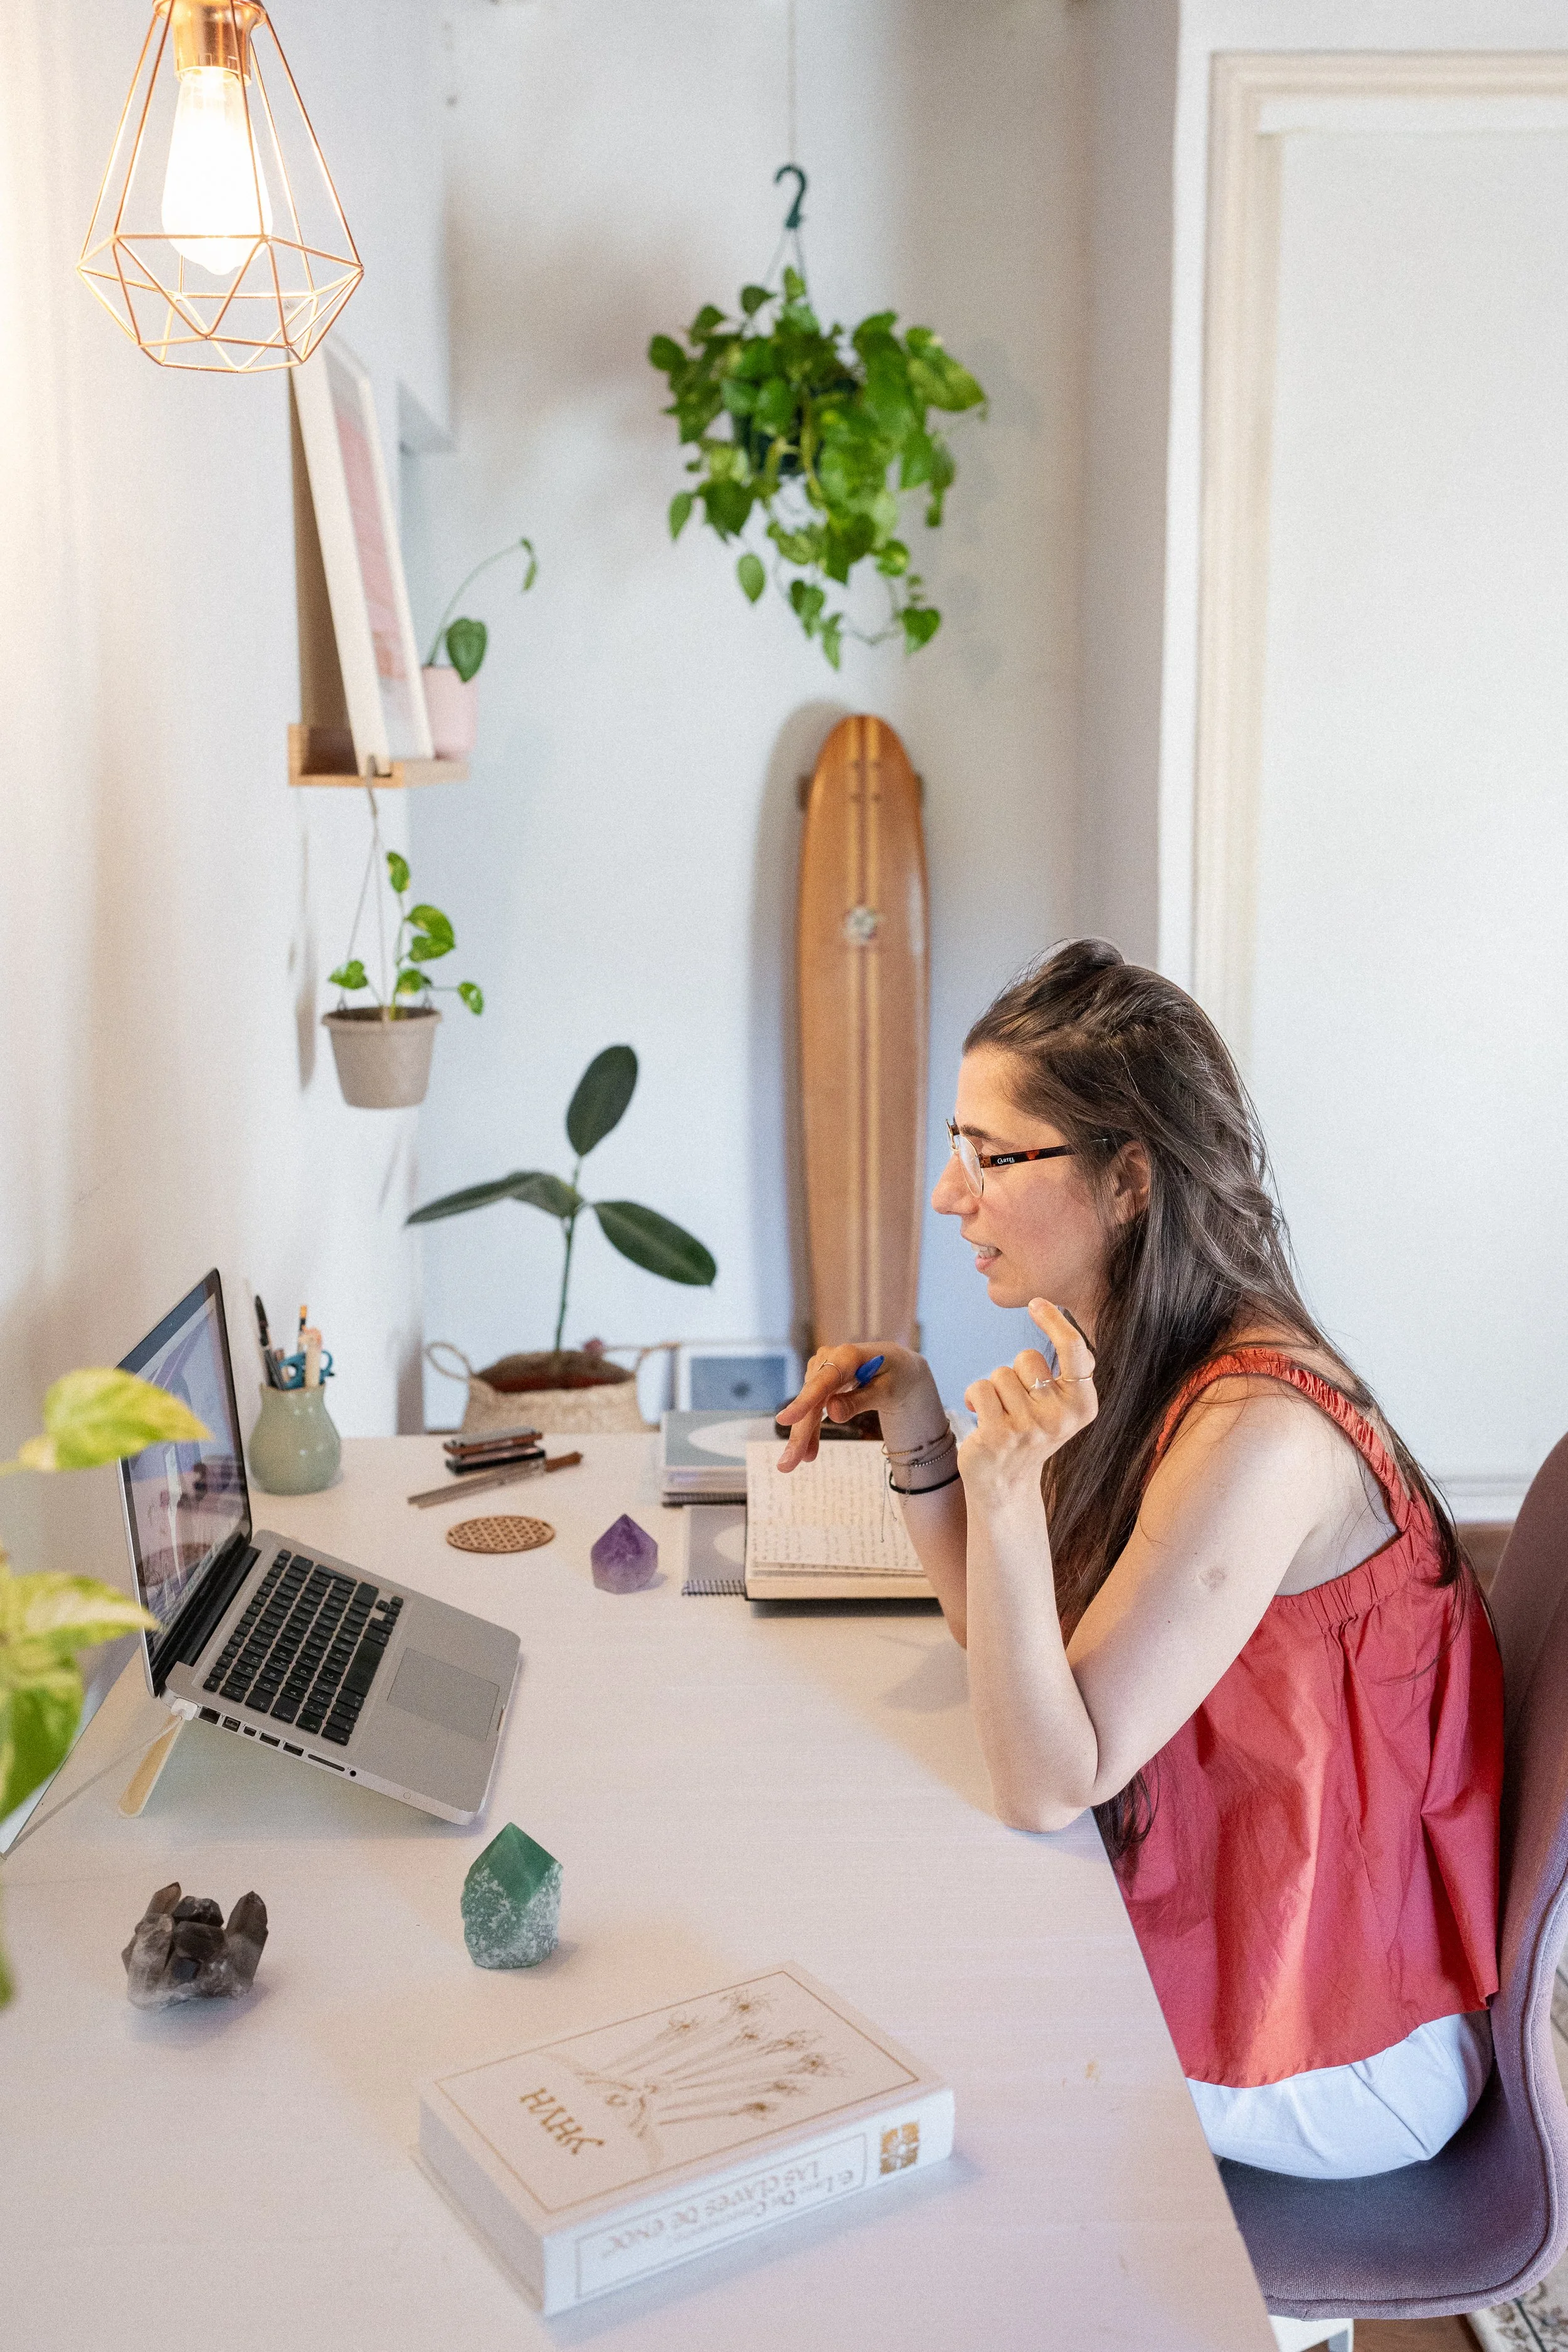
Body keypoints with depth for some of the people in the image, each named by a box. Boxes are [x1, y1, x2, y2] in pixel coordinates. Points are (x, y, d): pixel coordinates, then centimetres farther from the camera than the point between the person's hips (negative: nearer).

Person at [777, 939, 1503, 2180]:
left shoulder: (1256, 1431, -30)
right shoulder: (1140, 1366, -3)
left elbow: (1046, 1786, -27)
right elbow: (1006, 1637, 6)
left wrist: (1005, 1488, -40)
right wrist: (914, 1424, -6)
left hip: (1323, 2061, -7)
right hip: (1207, 1921, 7)